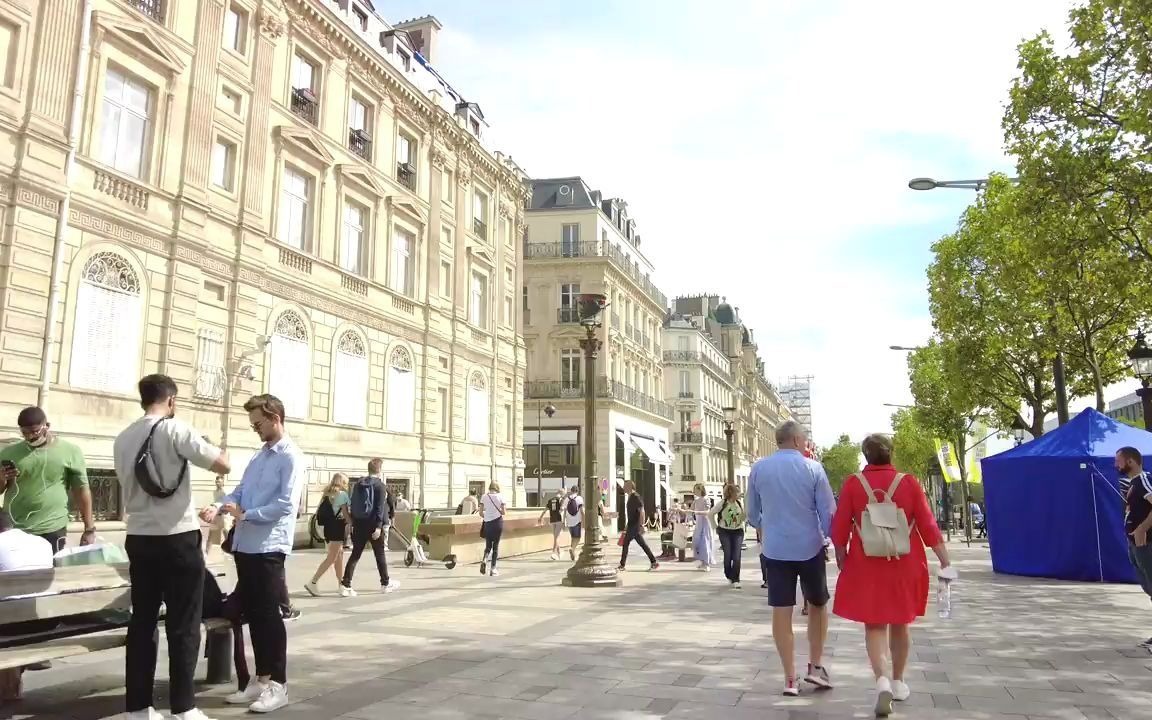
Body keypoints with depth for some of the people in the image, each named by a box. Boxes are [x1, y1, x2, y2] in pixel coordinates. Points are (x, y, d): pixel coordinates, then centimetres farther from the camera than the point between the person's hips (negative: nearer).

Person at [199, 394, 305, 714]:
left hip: (268, 547, -8)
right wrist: (218, 507, -5)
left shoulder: (291, 458, -10)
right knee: (253, 614, 13)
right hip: (245, 545, 8)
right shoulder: (259, 456, 16)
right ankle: (262, 679, 25)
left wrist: (245, 514, -13)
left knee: (269, 615, -1)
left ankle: (278, 684, 10)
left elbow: (286, 504, -18)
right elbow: (240, 491, 14)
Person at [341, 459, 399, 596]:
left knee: (355, 555, 5)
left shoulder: (358, 484, 10)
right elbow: (380, 507, -16)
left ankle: (346, 586, -4)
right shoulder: (381, 486, -8)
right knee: (380, 554, 8)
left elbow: (351, 505, 12)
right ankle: (385, 584, 19)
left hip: (359, 524, 5)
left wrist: (353, 522, 15)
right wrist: (378, 526, -19)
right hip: (373, 525, -5)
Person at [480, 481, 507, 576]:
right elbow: (503, 512, -4)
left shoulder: (484, 497, 1)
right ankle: (493, 569, 5)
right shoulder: (500, 497, -3)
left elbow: (480, 512, 0)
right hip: (498, 522, -2)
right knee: (495, 546, 7)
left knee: (488, 545, 15)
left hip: (487, 523, 2)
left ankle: (484, 560, -13)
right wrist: (505, 509, 17)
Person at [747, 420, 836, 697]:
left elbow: (753, 514, 9)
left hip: (774, 549, 2)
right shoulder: (813, 468, -9)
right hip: (810, 547, -1)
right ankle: (815, 667, 19)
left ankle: (790, 679, 12)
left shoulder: (758, 468, 0)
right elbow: (828, 512, -7)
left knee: (781, 612, 5)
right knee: (817, 605, 20)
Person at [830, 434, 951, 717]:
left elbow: (839, 528, -3)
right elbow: (928, 525, -4)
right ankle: (898, 682, 30)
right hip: (904, 566, 2)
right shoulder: (908, 482, -5)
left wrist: (842, 561, 9)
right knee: (900, 624, 18)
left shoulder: (853, 483, -6)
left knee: (874, 625, 5)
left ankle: (882, 680, -16)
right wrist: (945, 560, 4)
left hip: (866, 567, -1)